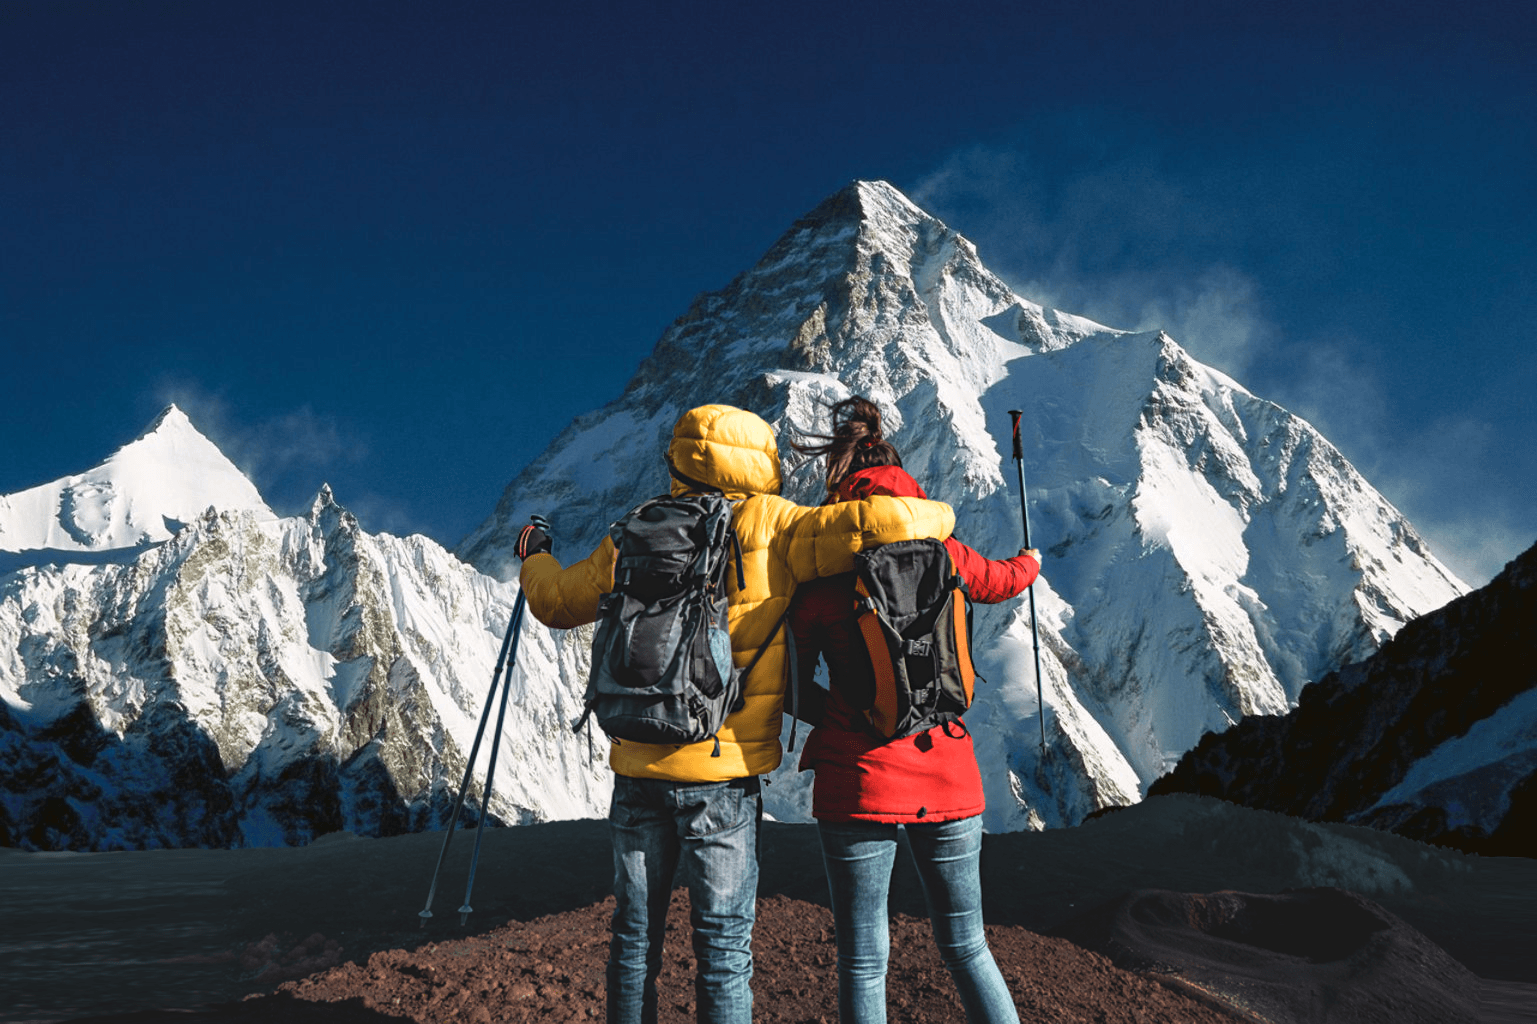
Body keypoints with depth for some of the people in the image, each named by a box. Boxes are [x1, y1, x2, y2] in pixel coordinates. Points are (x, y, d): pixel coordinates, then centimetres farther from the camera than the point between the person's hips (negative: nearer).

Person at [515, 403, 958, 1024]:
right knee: (723, 946, 5)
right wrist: (936, 517, 4)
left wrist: (535, 560, 39)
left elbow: (555, 601, 17)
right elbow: (876, 525, -18)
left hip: (638, 768, 4)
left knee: (635, 937, 16)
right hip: (722, 770, -4)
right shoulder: (767, 529, -8)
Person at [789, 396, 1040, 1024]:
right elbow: (1000, 582, 23)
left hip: (858, 781, -3)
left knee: (863, 960, 6)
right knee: (965, 946, 17)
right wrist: (1030, 563, 45)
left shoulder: (818, 575, -7)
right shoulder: (941, 553, 1)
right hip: (948, 779, 3)